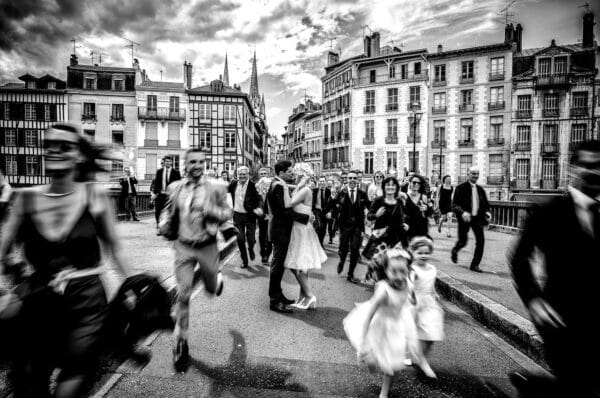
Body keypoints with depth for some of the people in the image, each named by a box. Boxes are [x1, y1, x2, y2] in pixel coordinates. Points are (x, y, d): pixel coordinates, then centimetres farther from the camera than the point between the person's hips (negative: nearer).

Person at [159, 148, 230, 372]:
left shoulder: (216, 187, -6)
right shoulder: (175, 187, 2)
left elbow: (228, 213, -3)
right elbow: (169, 210, 17)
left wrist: (211, 211, -22)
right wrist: (164, 223, -3)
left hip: (207, 247, -1)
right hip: (183, 247, 1)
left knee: (211, 289, 16)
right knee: (183, 295, -1)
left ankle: (218, 279, 55)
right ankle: (181, 342, 18)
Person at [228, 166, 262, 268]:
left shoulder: (253, 186, -10)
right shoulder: (234, 184, 3)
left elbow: (258, 199, -16)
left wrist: (259, 208, -34)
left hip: (250, 216, -3)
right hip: (237, 215, 3)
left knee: (251, 238, 1)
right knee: (240, 239, 5)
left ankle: (251, 249, 38)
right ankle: (244, 260, 23)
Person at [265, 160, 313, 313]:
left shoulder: (275, 184, 12)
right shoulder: (279, 186, -20)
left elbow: (268, 208, 20)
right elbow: (286, 210, -25)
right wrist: (306, 217, -19)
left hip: (279, 229, 10)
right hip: (281, 230, -10)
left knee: (279, 264, 17)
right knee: (277, 265, -1)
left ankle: (277, 295, 30)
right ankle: (274, 301, 11)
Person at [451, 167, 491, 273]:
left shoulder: (480, 189, 10)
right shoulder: (461, 188, -6)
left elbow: (485, 204, 16)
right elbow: (454, 204, -12)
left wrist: (487, 212, -6)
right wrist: (463, 212, -29)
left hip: (477, 218, 4)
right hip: (465, 218, -4)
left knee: (481, 240, -7)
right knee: (463, 241, 4)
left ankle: (475, 264, 6)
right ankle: (454, 251, 39)